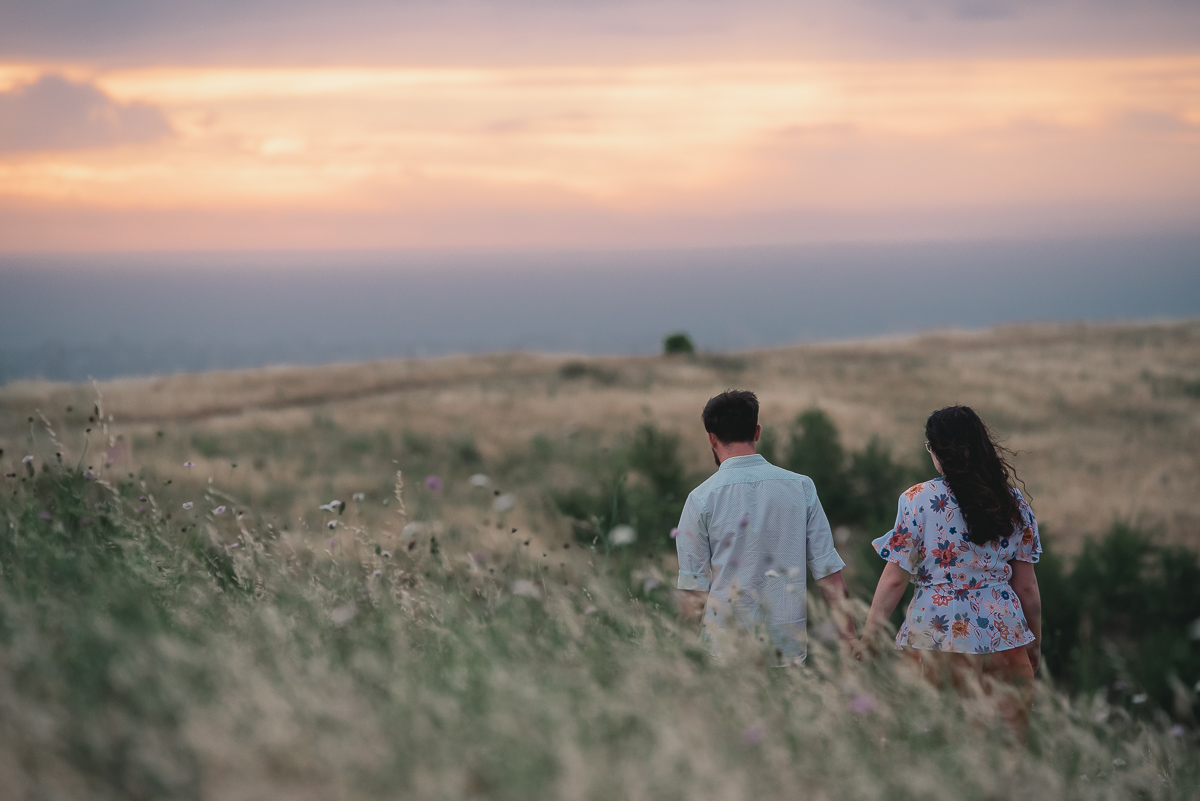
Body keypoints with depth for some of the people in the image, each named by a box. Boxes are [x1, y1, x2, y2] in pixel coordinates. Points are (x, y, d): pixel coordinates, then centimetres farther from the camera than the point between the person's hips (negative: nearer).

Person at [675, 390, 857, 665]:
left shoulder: (702, 498, -2)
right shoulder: (801, 487, 4)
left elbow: (693, 589, 0)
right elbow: (828, 569, 6)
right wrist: (848, 633, 14)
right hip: (789, 645, 2)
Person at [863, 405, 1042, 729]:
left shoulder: (918, 499, -6)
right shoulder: (1014, 502, 5)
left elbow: (894, 580, -6)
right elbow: (1027, 587, 8)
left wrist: (867, 639, 3)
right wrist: (1035, 642, 21)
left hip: (937, 635, -3)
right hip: (1004, 637, 3)